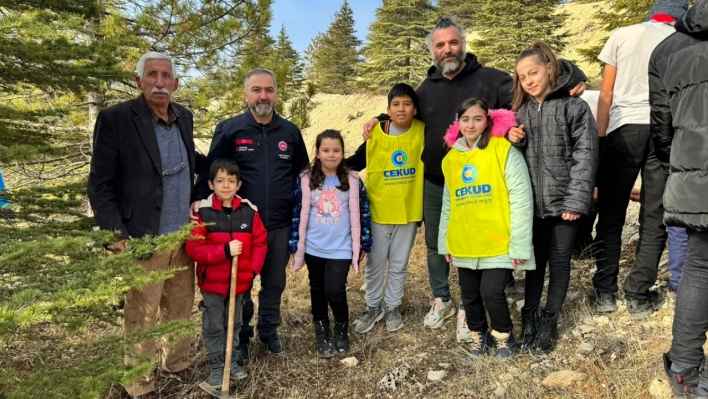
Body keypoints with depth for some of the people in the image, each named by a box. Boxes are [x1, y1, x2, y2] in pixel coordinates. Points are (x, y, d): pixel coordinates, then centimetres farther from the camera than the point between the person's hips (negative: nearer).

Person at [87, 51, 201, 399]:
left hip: (185, 236, 5)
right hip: (144, 239, -5)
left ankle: (177, 362, 40)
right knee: (142, 317, 9)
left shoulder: (184, 117, 6)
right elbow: (100, 185, -10)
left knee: (181, 309, 18)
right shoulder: (115, 119, -11)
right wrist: (116, 236, -15)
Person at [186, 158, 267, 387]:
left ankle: (231, 361, 37)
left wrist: (253, 269, -12)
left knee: (234, 324, 20)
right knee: (213, 327, 12)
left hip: (240, 281, 3)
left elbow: (260, 242, 0)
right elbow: (194, 248, -16)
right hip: (212, 282, -3)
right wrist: (224, 251, -26)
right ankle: (216, 366, 28)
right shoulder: (202, 212, -13)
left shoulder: (249, 211, -4)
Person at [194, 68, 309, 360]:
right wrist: (200, 202, -20)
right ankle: (240, 337, 32)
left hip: (280, 225, 3)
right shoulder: (228, 129, -5)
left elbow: (302, 173, 12)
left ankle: (269, 331, 38)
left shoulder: (290, 131, 3)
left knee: (275, 283, 17)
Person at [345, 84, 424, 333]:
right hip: (379, 210, -1)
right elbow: (356, 162, -2)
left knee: (399, 264, 15)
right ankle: (373, 307, 31)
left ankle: (393, 307, 33)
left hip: (409, 210, 1)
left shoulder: (422, 131, -6)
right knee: (375, 263, 12)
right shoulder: (375, 133, -9)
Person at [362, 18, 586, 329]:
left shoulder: (488, 80, -8)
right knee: (434, 244, 16)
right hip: (434, 183, 5)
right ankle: (441, 300, 35)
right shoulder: (426, 87, 6)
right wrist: (380, 120, 5)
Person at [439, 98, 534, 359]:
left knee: (491, 292, -9)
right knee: (470, 295, 11)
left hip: (498, 243, -5)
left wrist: (519, 245, -14)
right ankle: (477, 335, 36)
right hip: (464, 244, 5)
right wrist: (445, 242, 13)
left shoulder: (504, 150, -8)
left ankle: (503, 336, 19)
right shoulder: (451, 158, 8)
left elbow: (521, 199, -11)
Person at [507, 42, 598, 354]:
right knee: (535, 258, 12)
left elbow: (585, 155, -10)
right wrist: (513, 140, -6)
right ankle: (529, 316, 24)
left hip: (564, 200, -3)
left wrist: (576, 200, -15)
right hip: (533, 201, 4)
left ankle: (549, 320, 22)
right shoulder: (522, 111, 9)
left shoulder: (574, 106, -5)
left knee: (559, 260, 9)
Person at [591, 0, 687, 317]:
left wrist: (600, 137, 8)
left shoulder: (622, 35, 11)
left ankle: (605, 292, 10)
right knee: (655, 218, 7)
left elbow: (606, 94, 5)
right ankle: (638, 296, 10)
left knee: (611, 215, 7)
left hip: (624, 129, 0)